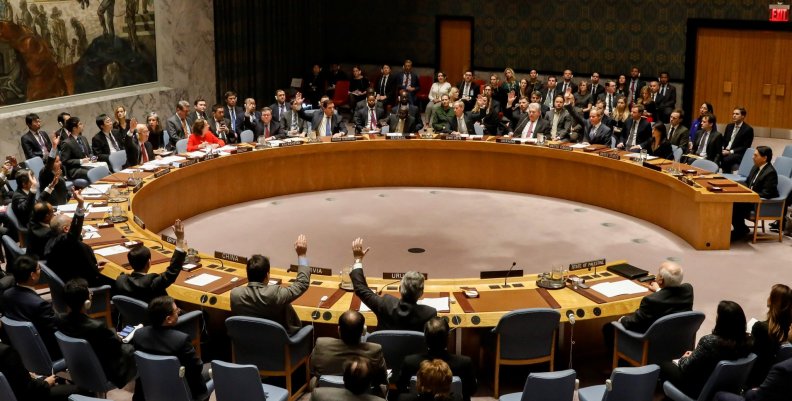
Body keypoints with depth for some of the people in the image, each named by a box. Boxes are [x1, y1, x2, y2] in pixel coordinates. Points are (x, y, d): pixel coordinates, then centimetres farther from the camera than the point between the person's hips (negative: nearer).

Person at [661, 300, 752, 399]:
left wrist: (684, 358, 3)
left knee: (664, 365, 16)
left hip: (703, 391, -7)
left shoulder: (710, 341, -34)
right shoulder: (746, 341, -15)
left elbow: (686, 367, -19)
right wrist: (693, 355, 12)